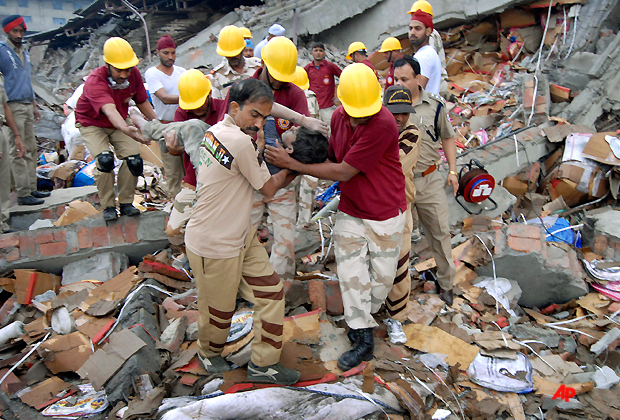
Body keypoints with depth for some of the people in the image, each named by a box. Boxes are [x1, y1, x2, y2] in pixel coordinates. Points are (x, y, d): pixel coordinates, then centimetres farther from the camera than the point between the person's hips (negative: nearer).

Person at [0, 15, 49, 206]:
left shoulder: (25, 52, 17)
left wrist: (34, 107, 22)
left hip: (27, 106, 8)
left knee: (31, 150, 9)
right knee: (18, 152, -7)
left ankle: (31, 188, 16)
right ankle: (23, 194, -4)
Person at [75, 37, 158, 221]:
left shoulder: (134, 74, -18)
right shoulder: (95, 81, -35)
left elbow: (142, 103, -3)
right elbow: (110, 110, -53)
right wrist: (126, 129, -71)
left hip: (119, 124, 4)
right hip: (92, 124, -4)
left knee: (134, 160, -12)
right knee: (105, 160, -25)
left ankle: (126, 203, 5)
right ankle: (108, 206, -6)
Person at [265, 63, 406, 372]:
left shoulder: (383, 124, -27)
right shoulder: (338, 117, -4)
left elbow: (343, 171, -25)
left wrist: (292, 164, -21)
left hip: (385, 213, -5)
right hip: (350, 210, 5)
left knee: (382, 275, 8)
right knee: (350, 271, 0)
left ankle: (363, 317, 37)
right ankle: (363, 339, 13)